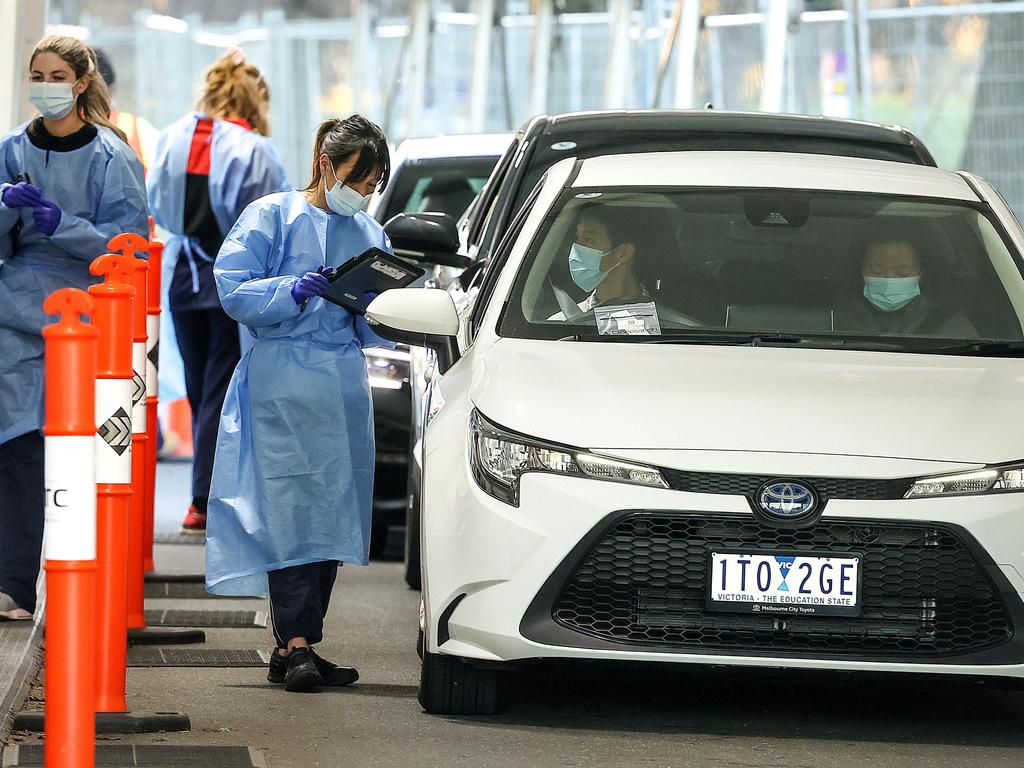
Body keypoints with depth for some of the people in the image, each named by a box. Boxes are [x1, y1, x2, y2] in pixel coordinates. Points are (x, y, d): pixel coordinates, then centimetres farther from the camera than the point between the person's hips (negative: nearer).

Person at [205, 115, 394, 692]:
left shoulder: (371, 235, 18)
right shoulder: (273, 218, 2)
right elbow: (234, 290, -7)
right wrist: (291, 292, -21)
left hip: (346, 389, 6)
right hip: (283, 384, -6)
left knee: (334, 514, 3)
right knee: (291, 512, -14)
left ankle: (298, 648, 8)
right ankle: (296, 643, -19)